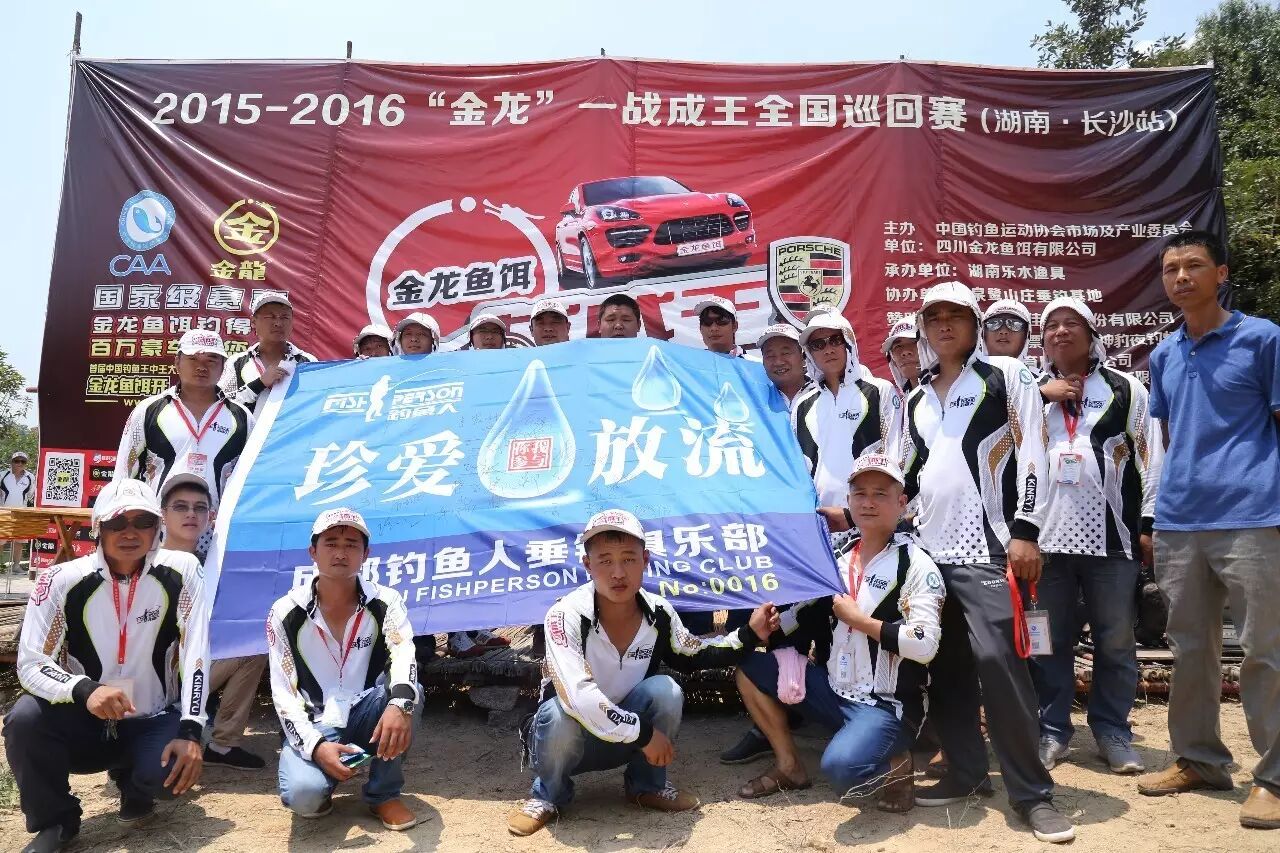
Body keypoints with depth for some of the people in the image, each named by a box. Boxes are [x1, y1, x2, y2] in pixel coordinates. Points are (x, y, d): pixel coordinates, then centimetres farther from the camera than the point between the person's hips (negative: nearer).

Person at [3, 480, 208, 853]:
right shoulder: (62, 580, -12)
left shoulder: (182, 572, -13)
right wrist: (85, 690, -34)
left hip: (153, 723, -1)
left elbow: (195, 654, -14)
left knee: (171, 772, -29)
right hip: (83, 723, 1)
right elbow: (30, 664, -14)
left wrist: (190, 732, -23)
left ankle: (132, 782, 13)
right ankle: (56, 820, 1)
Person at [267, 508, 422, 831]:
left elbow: (403, 656, -26)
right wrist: (316, 746, -24)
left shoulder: (385, 602, -8)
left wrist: (399, 703, -49)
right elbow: (283, 693, -8)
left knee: (409, 693, -31)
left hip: (365, 716, 2)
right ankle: (320, 791, 9)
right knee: (303, 794, -32)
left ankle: (384, 793, -7)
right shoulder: (286, 613, -8)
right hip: (314, 726, -1)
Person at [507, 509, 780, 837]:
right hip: (568, 736, -4)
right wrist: (643, 733, -32)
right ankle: (549, 794, -3)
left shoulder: (659, 613, -11)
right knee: (562, 712, -37)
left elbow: (692, 656, 9)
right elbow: (578, 696, -38)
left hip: (626, 740, 4)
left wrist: (748, 635, -2)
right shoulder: (566, 616, -28)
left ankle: (648, 785, 4)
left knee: (665, 691, -23)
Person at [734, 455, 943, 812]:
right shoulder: (839, 556, 8)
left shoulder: (916, 565, -11)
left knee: (840, 766, -34)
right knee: (748, 663, 2)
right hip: (835, 693, 7)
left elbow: (925, 645, -22)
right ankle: (789, 767, 12)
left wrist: (858, 620, -15)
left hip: (888, 705, -7)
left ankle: (895, 763, 2)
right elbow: (803, 618, 11)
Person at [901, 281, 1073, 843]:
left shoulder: (1006, 376, 3)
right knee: (947, 665, 7)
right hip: (929, 548, 6)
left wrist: (1025, 531, -12)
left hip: (986, 545, -6)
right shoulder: (916, 400, 19)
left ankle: (1032, 791, 0)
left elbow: (1031, 453, -5)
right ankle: (966, 771, 20)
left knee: (996, 659, -12)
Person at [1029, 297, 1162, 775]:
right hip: (1046, 536, 1)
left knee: (1115, 641, 5)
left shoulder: (1126, 389, 8)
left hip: (1111, 536, -1)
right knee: (1049, 642, 5)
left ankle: (1112, 731, 18)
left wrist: (1150, 523, -1)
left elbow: (1150, 459, 4)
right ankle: (1051, 731, 15)